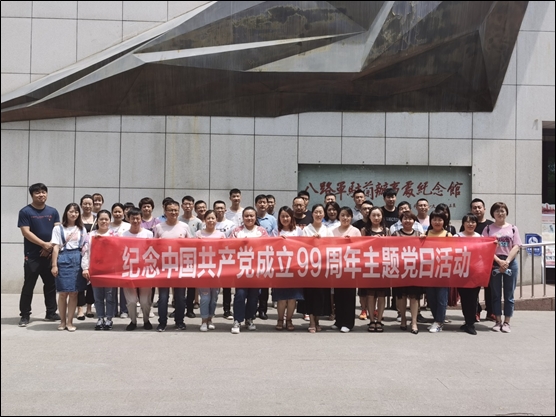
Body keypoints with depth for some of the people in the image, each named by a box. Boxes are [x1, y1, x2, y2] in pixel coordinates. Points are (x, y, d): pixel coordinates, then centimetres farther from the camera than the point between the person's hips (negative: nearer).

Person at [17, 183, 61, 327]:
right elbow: (26, 232, -11)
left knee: (51, 285, 9)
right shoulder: (25, 212, -4)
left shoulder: (53, 211, 9)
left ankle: (51, 312, 20)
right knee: (28, 286, 0)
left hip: (50, 255, 4)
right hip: (32, 256, -4)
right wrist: (44, 244, -17)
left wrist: (50, 247, -10)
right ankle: (25, 315, 8)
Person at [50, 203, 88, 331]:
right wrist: (54, 265, -5)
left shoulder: (82, 229, 14)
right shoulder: (58, 229, 5)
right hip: (63, 259, -2)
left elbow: (84, 248, 12)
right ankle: (62, 321, 14)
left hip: (77, 259, 2)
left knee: (74, 293, 2)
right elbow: (56, 248, 1)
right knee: (63, 293, 0)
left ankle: (70, 322, 9)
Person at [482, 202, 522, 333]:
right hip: (494, 263, 0)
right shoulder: (488, 229, 3)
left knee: (509, 294, 4)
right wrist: (499, 261, -15)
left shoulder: (512, 228, 5)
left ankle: (506, 322, 11)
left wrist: (507, 261, -14)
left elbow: (516, 247, -2)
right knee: (496, 294, 5)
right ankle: (498, 321, 13)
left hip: (510, 263, 1)